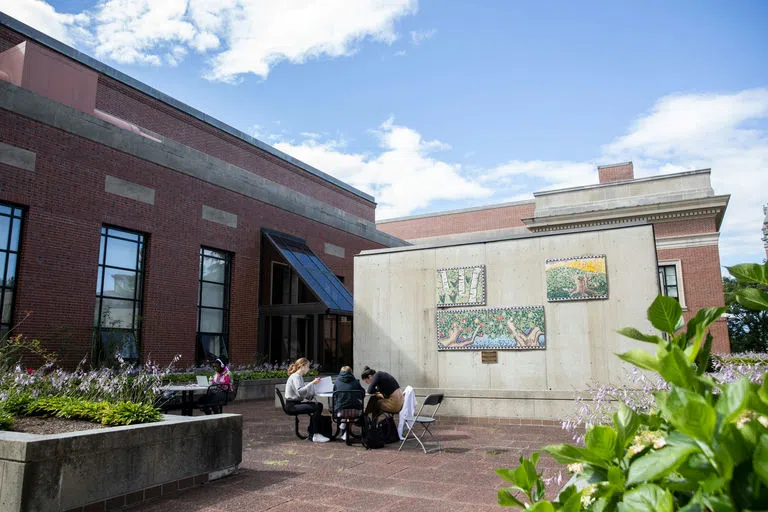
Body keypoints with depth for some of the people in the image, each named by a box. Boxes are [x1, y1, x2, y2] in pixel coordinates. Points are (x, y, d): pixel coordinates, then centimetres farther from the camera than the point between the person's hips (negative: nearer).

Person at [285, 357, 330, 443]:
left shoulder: (299, 377, 17)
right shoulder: (295, 377, -14)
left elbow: (304, 391, 15)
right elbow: (299, 392, -30)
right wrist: (312, 383, -31)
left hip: (298, 402, 10)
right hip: (291, 405, -10)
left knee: (319, 405, -6)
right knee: (316, 408, -23)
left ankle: (312, 434, -4)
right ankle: (315, 436, -19)